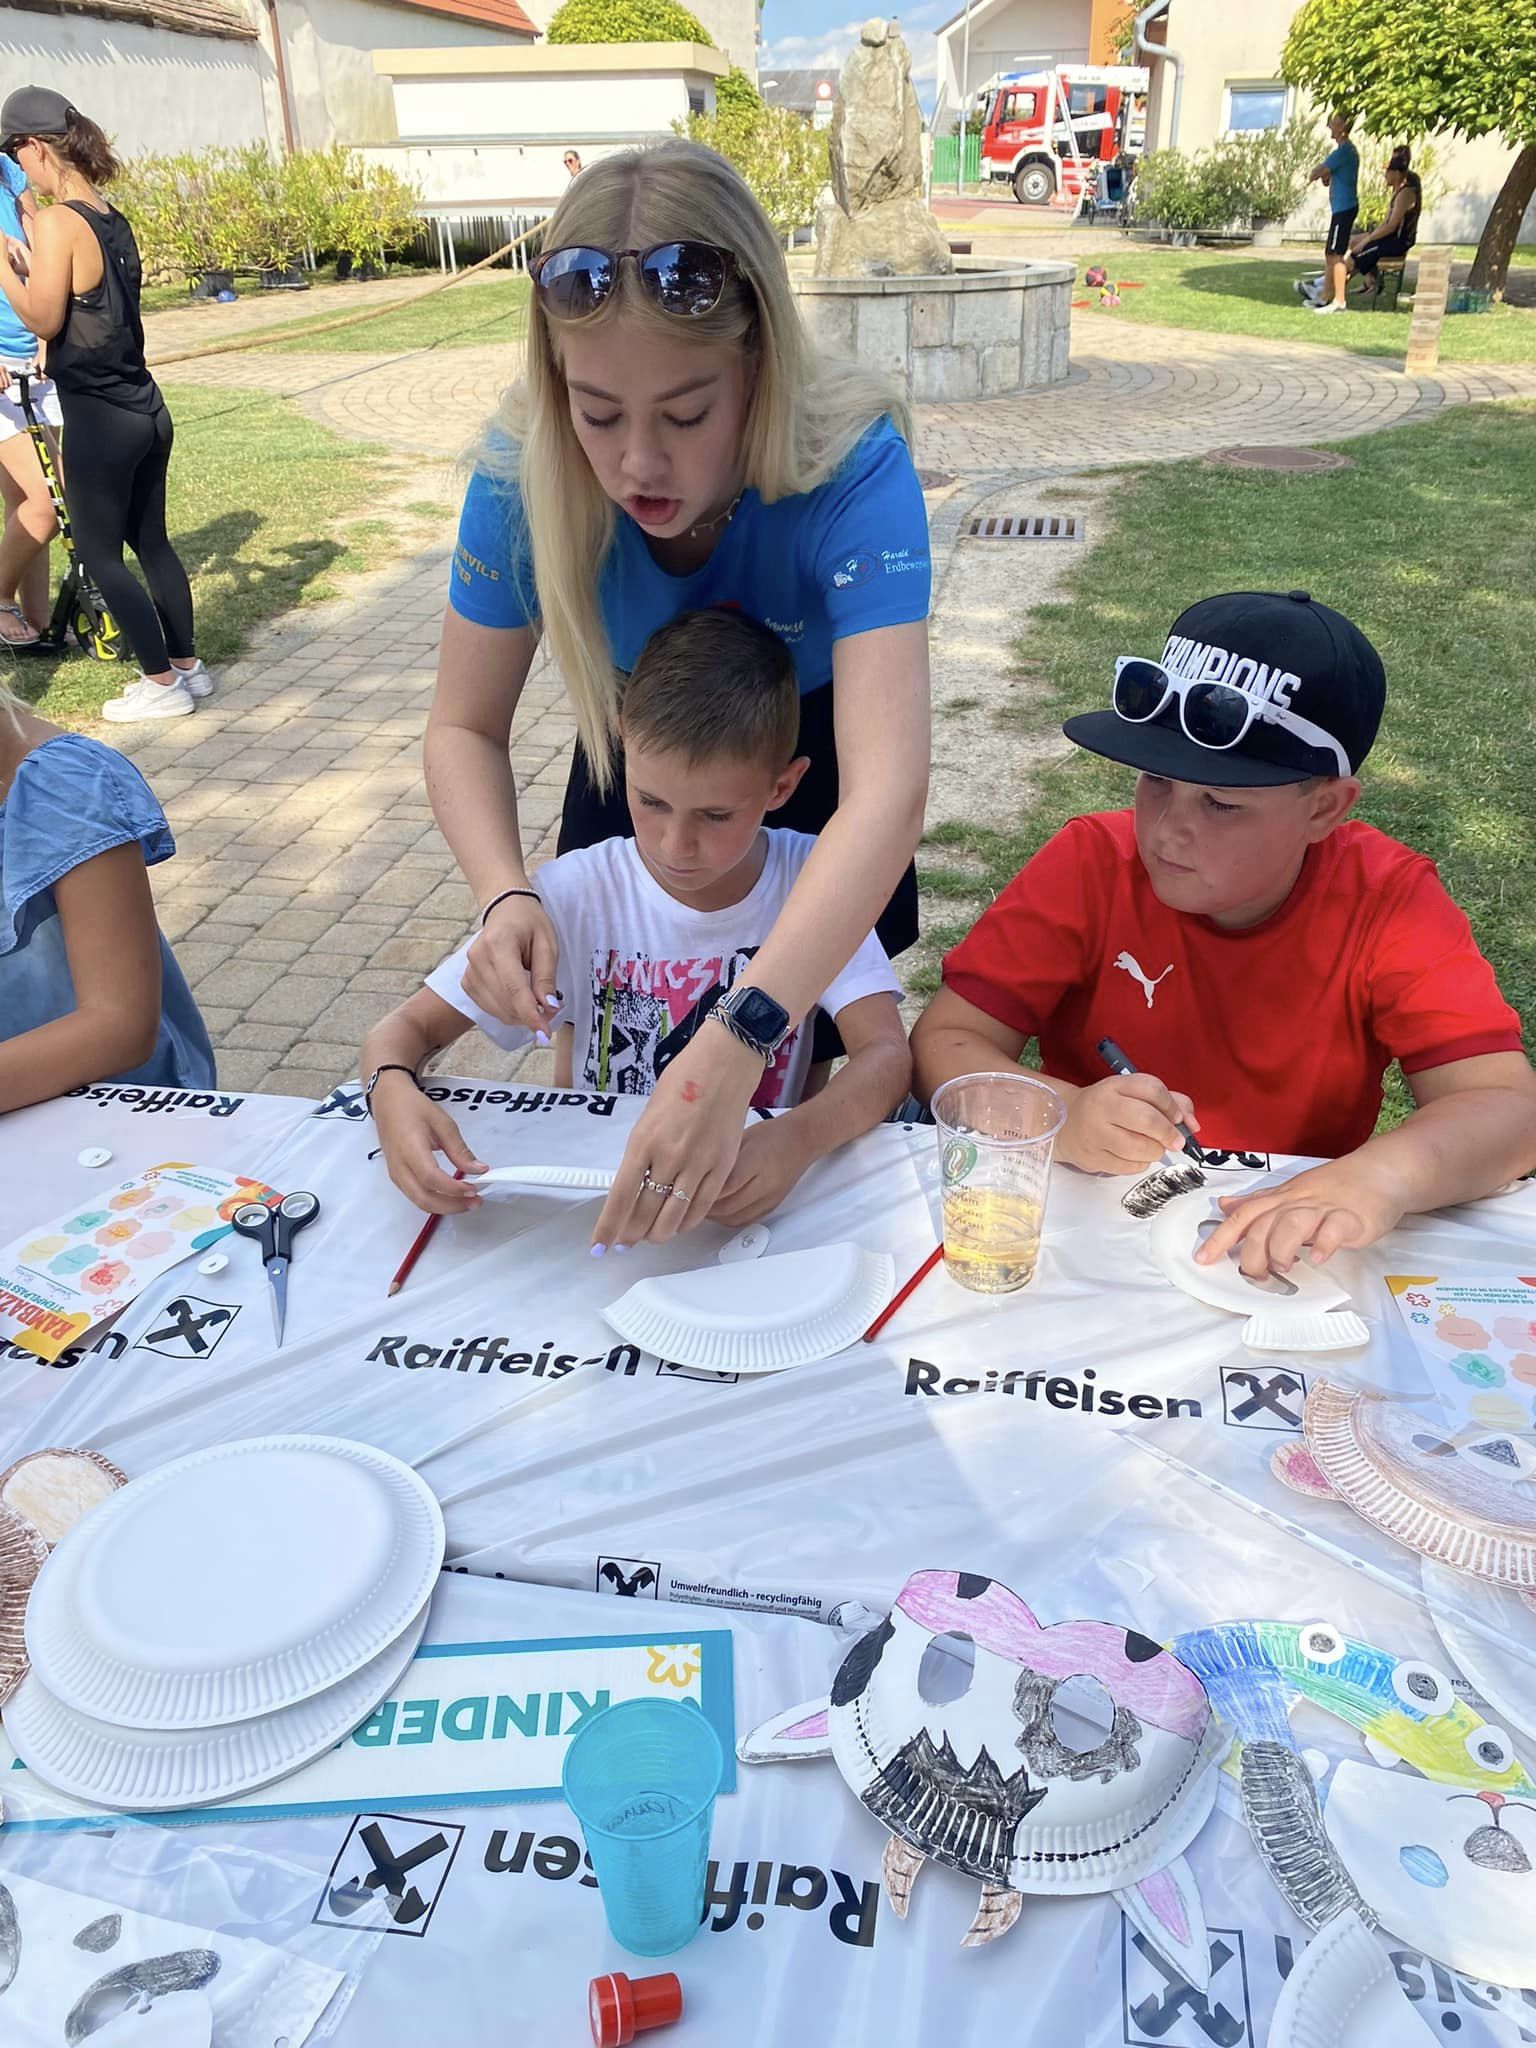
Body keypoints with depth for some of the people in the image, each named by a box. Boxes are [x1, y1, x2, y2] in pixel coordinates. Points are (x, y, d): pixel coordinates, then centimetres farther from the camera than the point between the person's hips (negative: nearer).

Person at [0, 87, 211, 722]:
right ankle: (186, 665, 25)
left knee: (101, 556, 4)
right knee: (151, 542, 17)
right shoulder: (114, 220, 8)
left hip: (98, 420, -8)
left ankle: (162, 683, 8)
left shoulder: (57, 222, -15)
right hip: (146, 410, 8)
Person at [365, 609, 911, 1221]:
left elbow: (887, 1055, -19)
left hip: (753, 1195, 1)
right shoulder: (579, 892, -10)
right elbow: (405, 1030, -6)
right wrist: (394, 1094, -31)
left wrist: (796, 1139, -40)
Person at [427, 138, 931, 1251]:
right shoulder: (526, 472, -28)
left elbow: (887, 788, -48)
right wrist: (506, 895, -39)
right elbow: (465, 730, -18)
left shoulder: (850, 465, -37)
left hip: (814, 761, -2)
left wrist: (735, 1048, -59)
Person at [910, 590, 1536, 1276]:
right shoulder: (1090, 866, -14)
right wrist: (1064, 1118, -36)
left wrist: (1383, 1174, -39)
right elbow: (942, 1044, -16)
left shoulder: (1388, 901, -12)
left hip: (1287, 1242, 1)